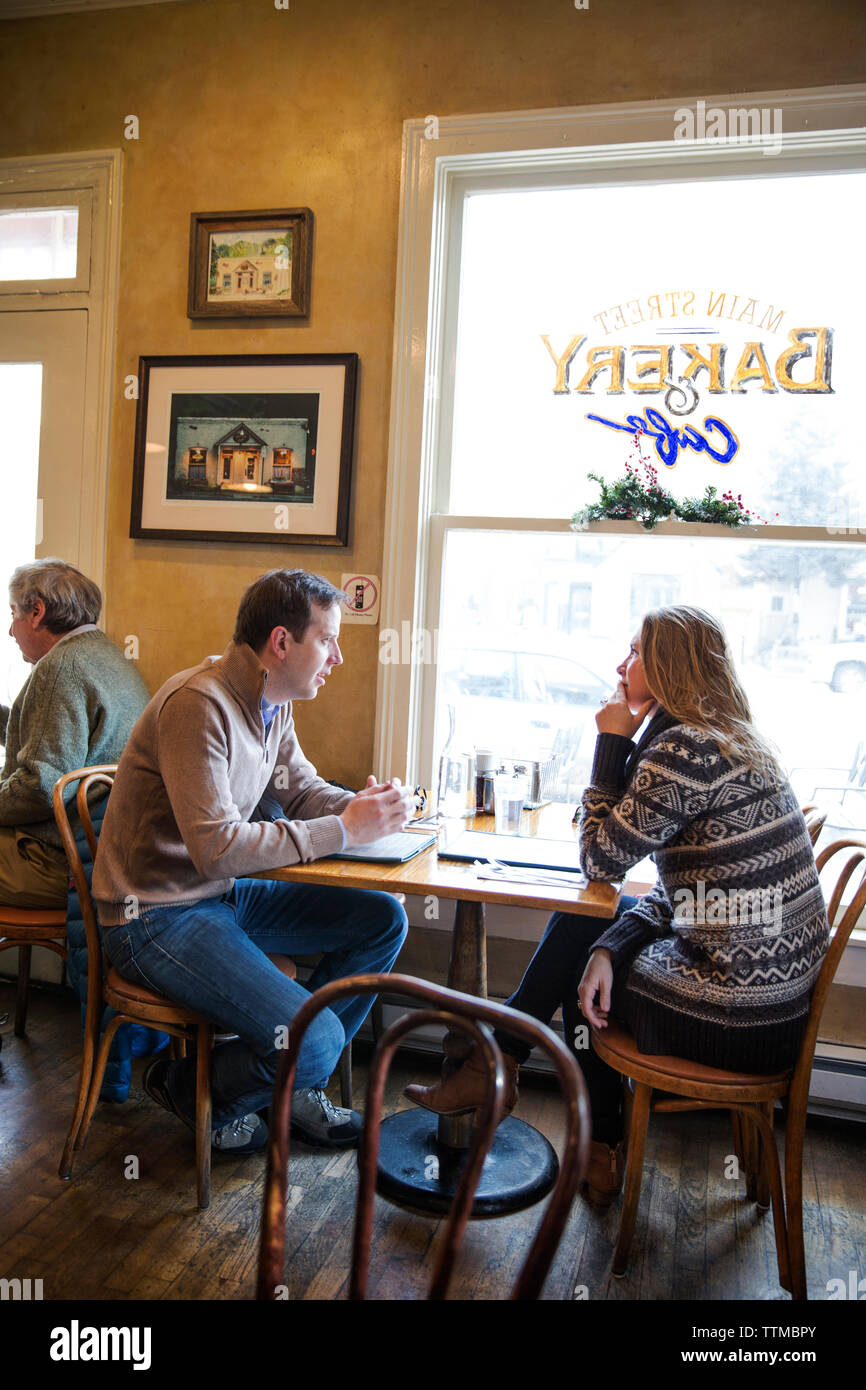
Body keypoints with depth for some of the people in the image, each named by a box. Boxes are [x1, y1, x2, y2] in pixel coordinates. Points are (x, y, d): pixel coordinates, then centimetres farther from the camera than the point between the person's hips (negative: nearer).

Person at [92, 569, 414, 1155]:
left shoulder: (273, 705, 5)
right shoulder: (199, 703, -24)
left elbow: (300, 789, 15)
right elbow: (215, 846, -29)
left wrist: (364, 803, -8)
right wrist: (344, 830, -24)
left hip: (225, 894, 9)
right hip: (158, 916, -9)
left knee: (383, 919, 2)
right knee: (313, 1043, -21)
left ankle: (295, 1083, 15)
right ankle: (191, 1084, 11)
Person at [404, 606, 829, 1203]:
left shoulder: (685, 749, -21)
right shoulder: (735, 743, 11)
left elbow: (602, 861, -12)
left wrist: (612, 744, -7)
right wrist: (611, 945, 0)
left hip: (735, 1018, -9)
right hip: (783, 1000, 9)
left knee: (576, 942, 15)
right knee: (586, 930, 19)